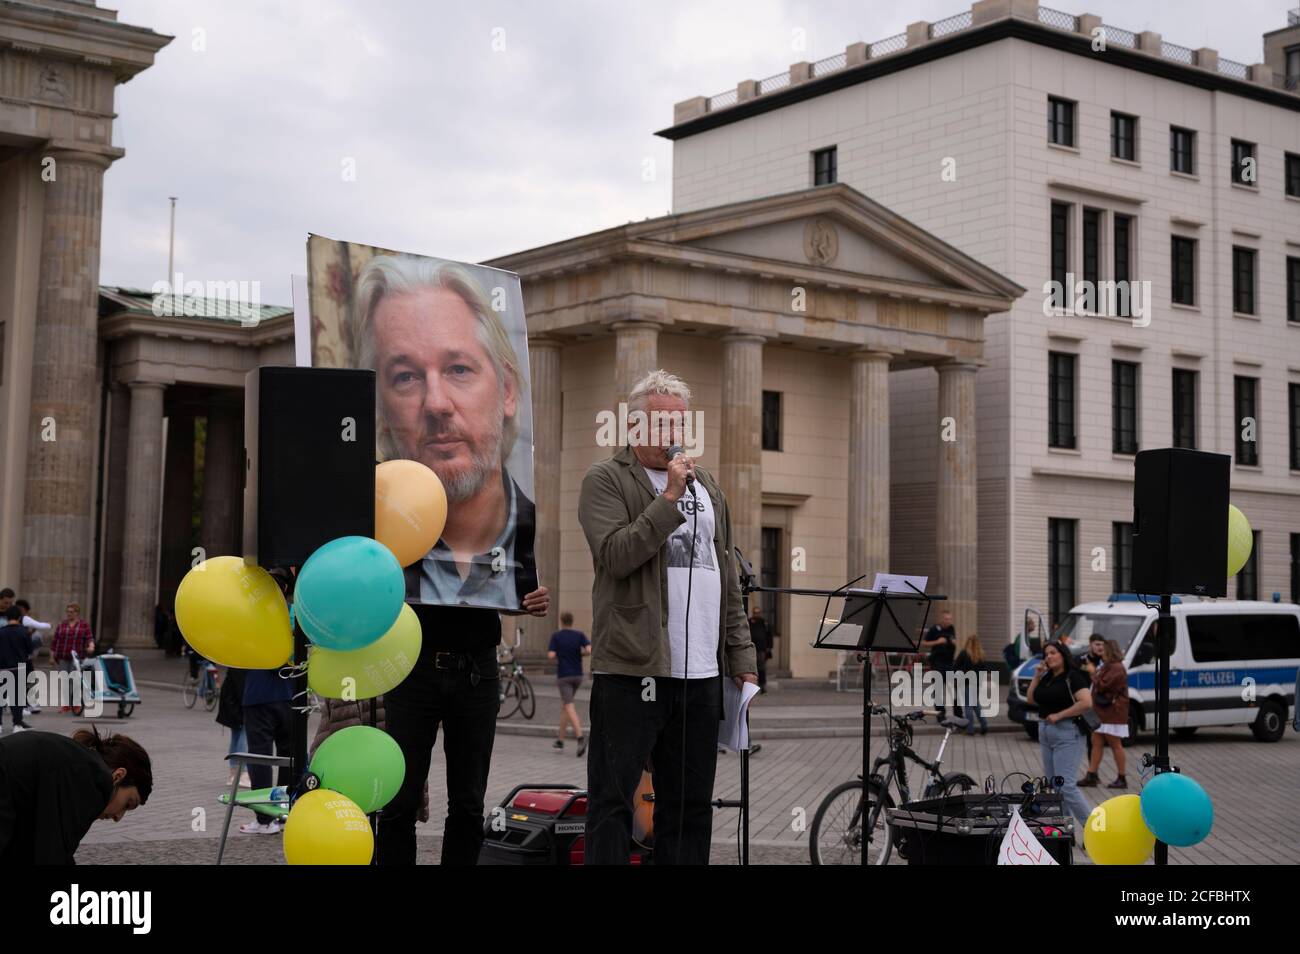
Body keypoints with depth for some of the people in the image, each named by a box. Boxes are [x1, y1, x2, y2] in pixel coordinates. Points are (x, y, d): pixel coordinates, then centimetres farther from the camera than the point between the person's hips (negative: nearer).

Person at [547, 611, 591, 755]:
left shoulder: (556, 636, -3)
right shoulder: (580, 634, 2)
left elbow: (551, 655, -12)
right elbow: (589, 650, -12)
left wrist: (558, 655, 10)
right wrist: (580, 654, 9)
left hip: (563, 675, -4)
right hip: (577, 675, 4)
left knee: (569, 707, -11)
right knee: (564, 705, 17)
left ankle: (580, 737, -31)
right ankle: (560, 741, 20)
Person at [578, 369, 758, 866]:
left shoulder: (706, 484, 18)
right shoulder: (606, 480, -1)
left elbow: (728, 578, 20)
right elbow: (616, 556, -16)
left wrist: (741, 658, 15)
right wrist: (670, 499, -17)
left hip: (701, 675, 6)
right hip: (632, 670, -6)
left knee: (691, 804, 10)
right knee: (613, 800, -2)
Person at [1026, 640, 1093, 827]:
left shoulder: (1073, 677, -11)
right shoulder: (1047, 678, 13)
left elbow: (1086, 702, -23)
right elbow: (1031, 700, 15)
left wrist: (1059, 715, -19)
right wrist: (1036, 676, 4)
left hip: (1067, 734, -9)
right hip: (1045, 733, 9)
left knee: (1067, 786, -14)